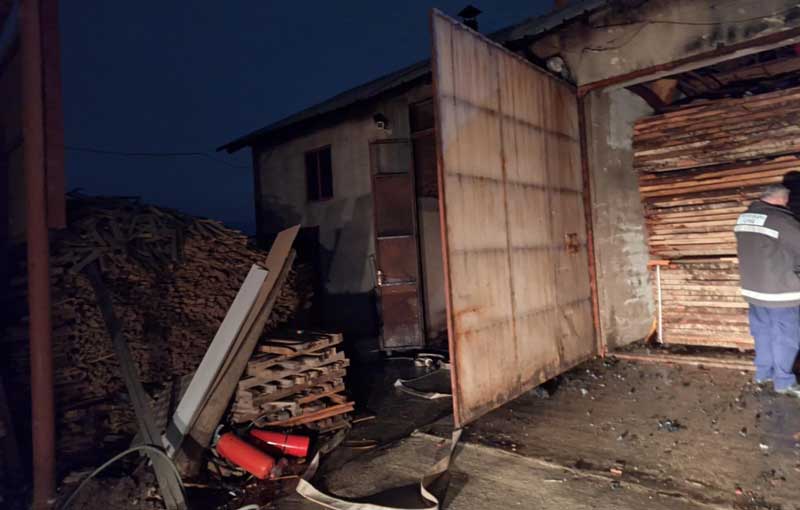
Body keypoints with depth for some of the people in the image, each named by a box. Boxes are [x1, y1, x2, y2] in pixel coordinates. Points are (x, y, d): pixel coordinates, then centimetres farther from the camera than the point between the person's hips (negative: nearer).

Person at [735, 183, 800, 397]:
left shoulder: (744, 218, 5)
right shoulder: (782, 220, -20)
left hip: (753, 288, 7)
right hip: (780, 291, -7)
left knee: (762, 333, 18)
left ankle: (763, 373, 29)